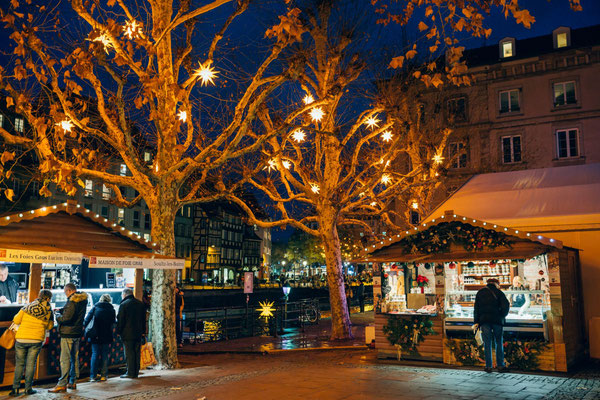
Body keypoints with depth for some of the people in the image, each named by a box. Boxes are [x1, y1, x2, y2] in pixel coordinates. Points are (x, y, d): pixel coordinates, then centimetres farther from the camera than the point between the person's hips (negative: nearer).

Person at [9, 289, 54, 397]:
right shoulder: (48, 310, 1)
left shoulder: (28, 306, 3)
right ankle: (28, 388, 7)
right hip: (36, 339, -1)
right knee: (31, 364, 6)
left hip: (21, 339, 1)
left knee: (19, 364, 10)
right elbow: (50, 326, 9)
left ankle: (15, 388, 8)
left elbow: (16, 320, 0)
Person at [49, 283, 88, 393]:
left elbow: (66, 318, -25)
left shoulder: (72, 301, -18)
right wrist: (61, 310, 11)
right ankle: (73, 382, 21)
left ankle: (62, 385, -4)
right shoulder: (83, 300, 11)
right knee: (74, 357, 14)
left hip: (68, 333, -9)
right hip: (77, 333, 9)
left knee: (65, 359, -6)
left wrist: (58, 316, -6)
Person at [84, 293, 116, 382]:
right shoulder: (112, 310, 2)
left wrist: (88, 330, 11)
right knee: (104, 355, 9)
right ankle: (103, 375, 10)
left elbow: (86, 321, -2)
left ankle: (93, 376, 2)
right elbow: (113, 324, 5)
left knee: (95, 354, 5)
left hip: (95, 336, 0)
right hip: (106, 336, 1)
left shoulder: (95, 308, -1)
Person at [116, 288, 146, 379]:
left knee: (129, 353, -2)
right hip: (138, 333, 6)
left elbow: (120, 320, -10)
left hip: (128, 334, -6)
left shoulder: (124, 304, -9)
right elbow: (143, 319, 15)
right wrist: (143, 331, 18)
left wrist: (119, 331, -1)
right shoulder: (140, 303, 11)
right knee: (137, 353, 9)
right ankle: (136, 372, 13)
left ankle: (130, 373, -1)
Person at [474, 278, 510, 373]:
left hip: (484, 320, 1)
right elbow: (506, 305, -5)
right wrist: (503, 315, 10)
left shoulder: (480, 292, 14)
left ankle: (488, 366, 0)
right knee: (499, 343, 7)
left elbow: (476, 307, 8)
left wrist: (476, 321, 6)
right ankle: (500, 365, 4)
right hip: (497, 320, -1)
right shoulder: (498, 292, 7)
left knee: (487, 343, 2)